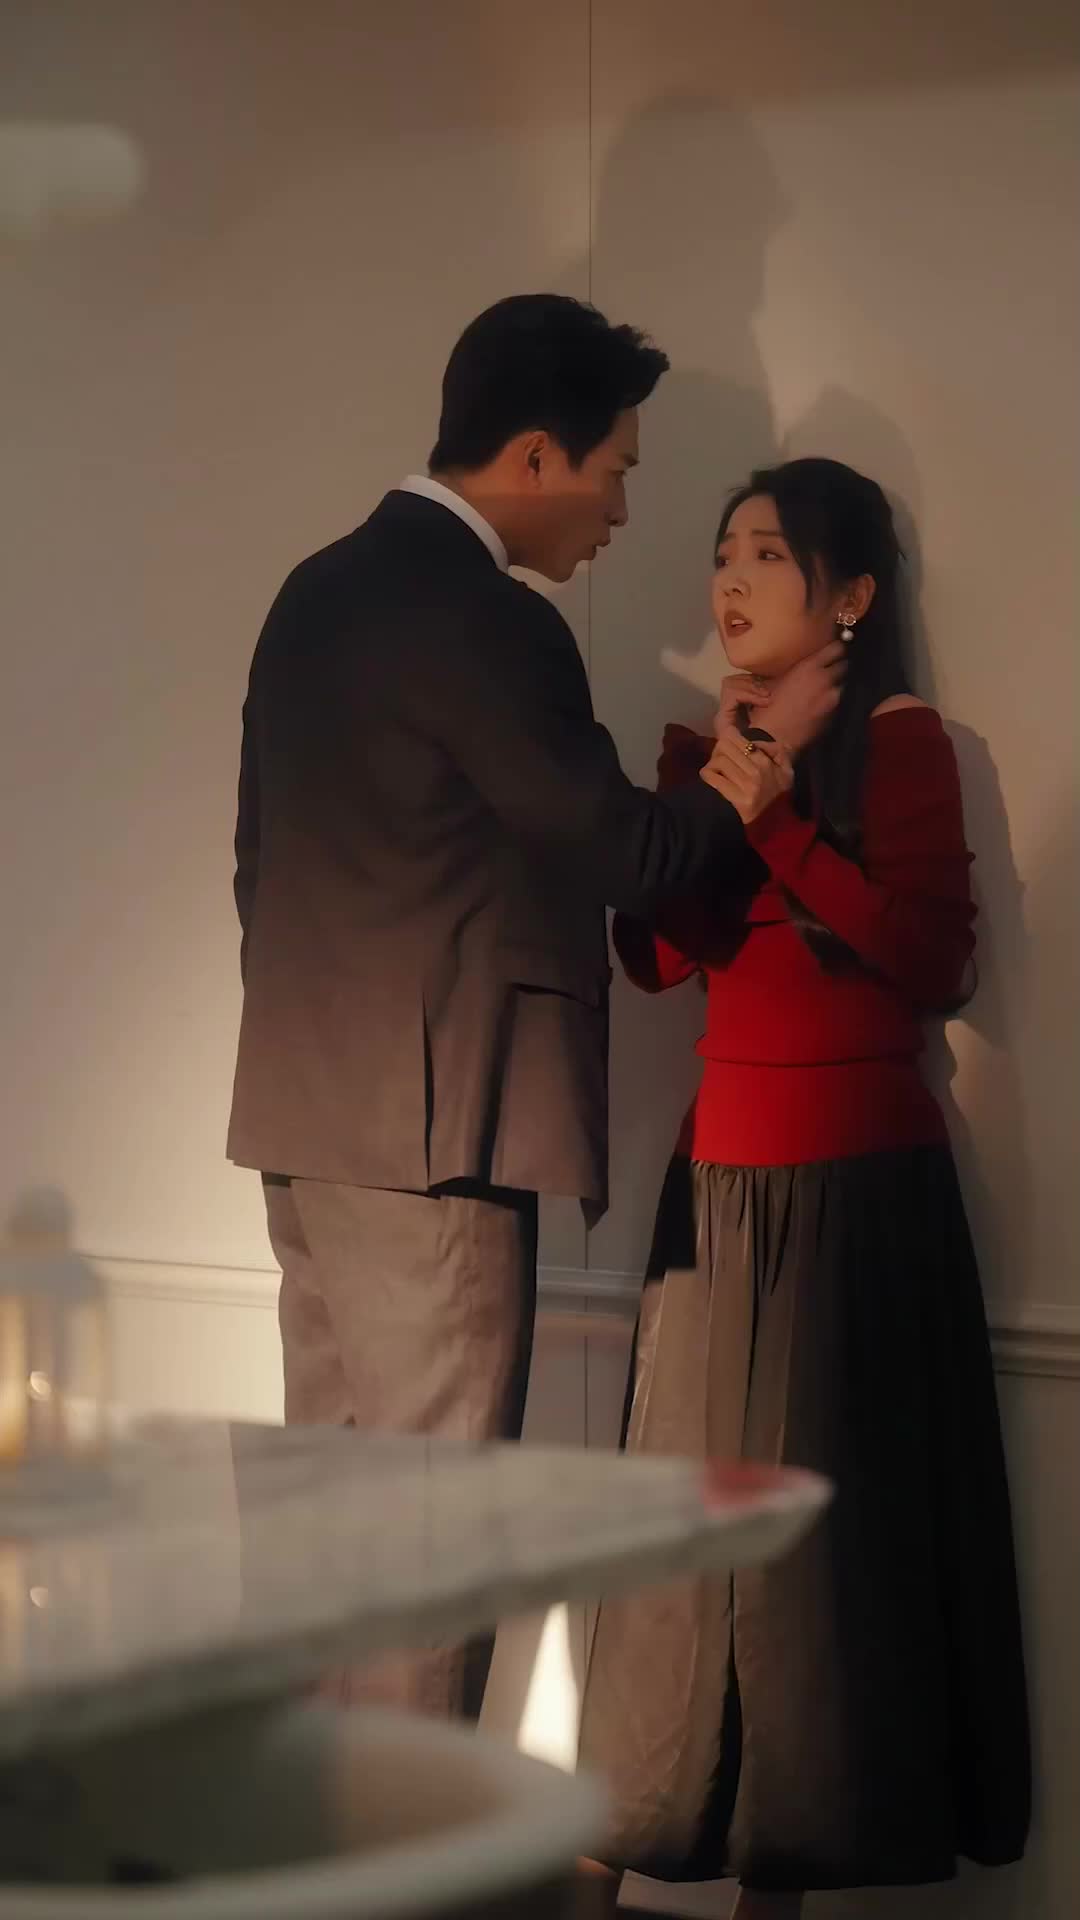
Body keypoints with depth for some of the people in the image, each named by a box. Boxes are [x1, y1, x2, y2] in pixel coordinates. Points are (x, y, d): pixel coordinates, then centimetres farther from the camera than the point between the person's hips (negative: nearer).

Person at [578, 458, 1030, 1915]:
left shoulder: (902, 741, -6)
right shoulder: (704, 748, 11)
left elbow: (935, 962, -14)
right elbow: (654, 958, 5)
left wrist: (780, 826, -17)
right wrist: (709, 803, -9)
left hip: (861, 1181, -6)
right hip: (724, 1177, 6)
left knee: (837, 1514, -1)